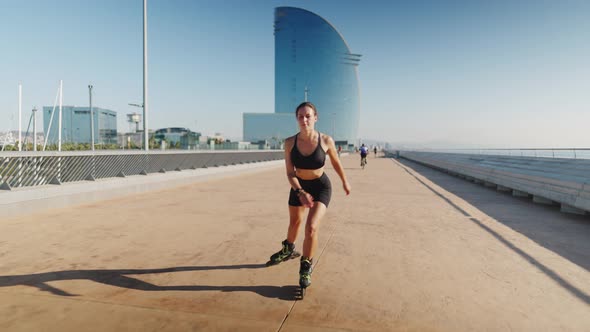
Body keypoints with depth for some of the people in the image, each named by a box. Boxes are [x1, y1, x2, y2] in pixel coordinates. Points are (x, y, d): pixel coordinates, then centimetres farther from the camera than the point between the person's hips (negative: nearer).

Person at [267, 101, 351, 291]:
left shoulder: (326, 140, -21)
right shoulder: (290, 143, -17)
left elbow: (335, 162, -1)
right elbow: (290, 173, -15)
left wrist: (345, 182, 12)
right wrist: (301, 193, -31)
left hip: (321, 187, -2)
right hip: (298, 186, 3)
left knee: (311, 227, -20)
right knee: (294, 222, 23)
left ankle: (306, 267, 7)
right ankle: (288, 250, 56)